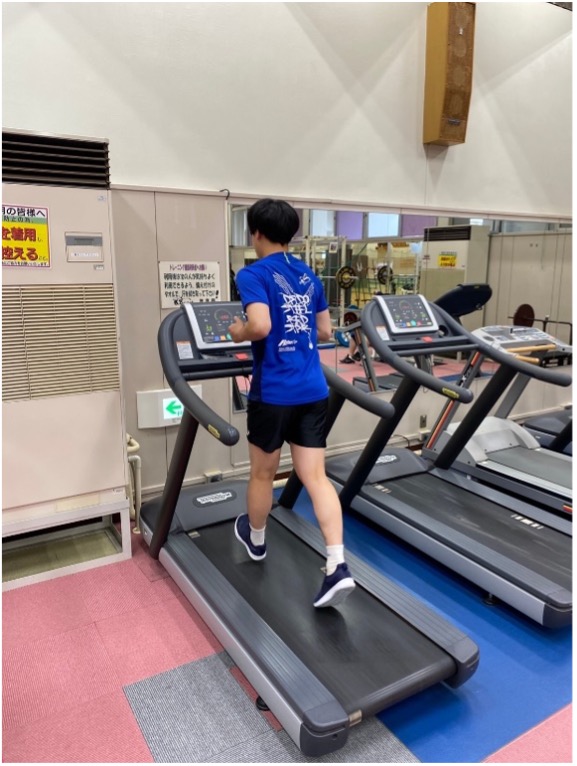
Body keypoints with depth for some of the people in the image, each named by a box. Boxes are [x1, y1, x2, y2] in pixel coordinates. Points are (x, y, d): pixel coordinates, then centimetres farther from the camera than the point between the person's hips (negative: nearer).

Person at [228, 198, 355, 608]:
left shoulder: (253, 274, -9)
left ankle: (256, 540, 40)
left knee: (263, 472, 16)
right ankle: (338, 567, 1)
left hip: (274, 392, -5)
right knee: (316, 476, 6)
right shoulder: (309, 275, 12)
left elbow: (261, 326, -24)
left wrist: (239, 333, -4)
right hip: (313, 391, 6)